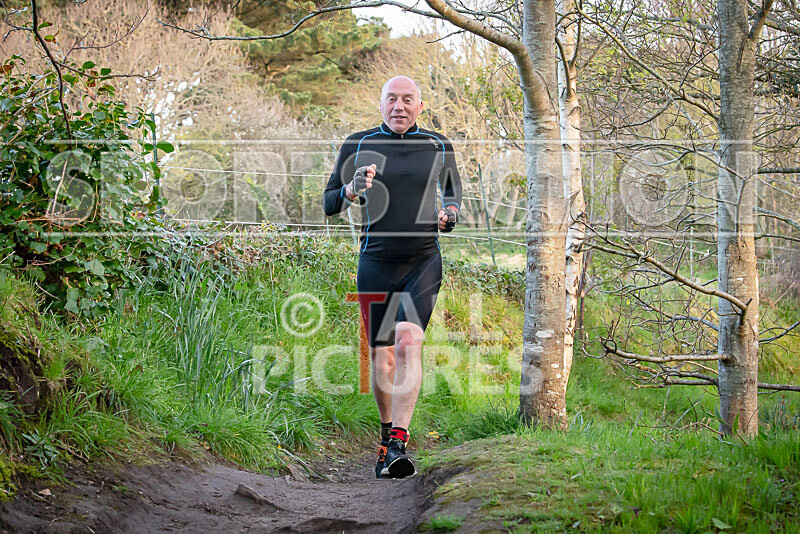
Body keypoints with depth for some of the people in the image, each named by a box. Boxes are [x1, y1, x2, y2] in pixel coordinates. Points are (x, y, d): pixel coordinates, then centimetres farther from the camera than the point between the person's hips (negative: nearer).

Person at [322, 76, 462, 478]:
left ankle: (398, 445, -24)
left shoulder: (438, 146, 6)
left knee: (408, 342, -20)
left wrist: (449, 214, -3)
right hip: (376, 262, 1)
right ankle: (388, 433, 28)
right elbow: (329, 204, 5)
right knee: (381, 355, 6)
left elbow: (454, 194, 20)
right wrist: (352, 190, -16)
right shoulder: (357, 146, 3)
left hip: (423, 260, -1)